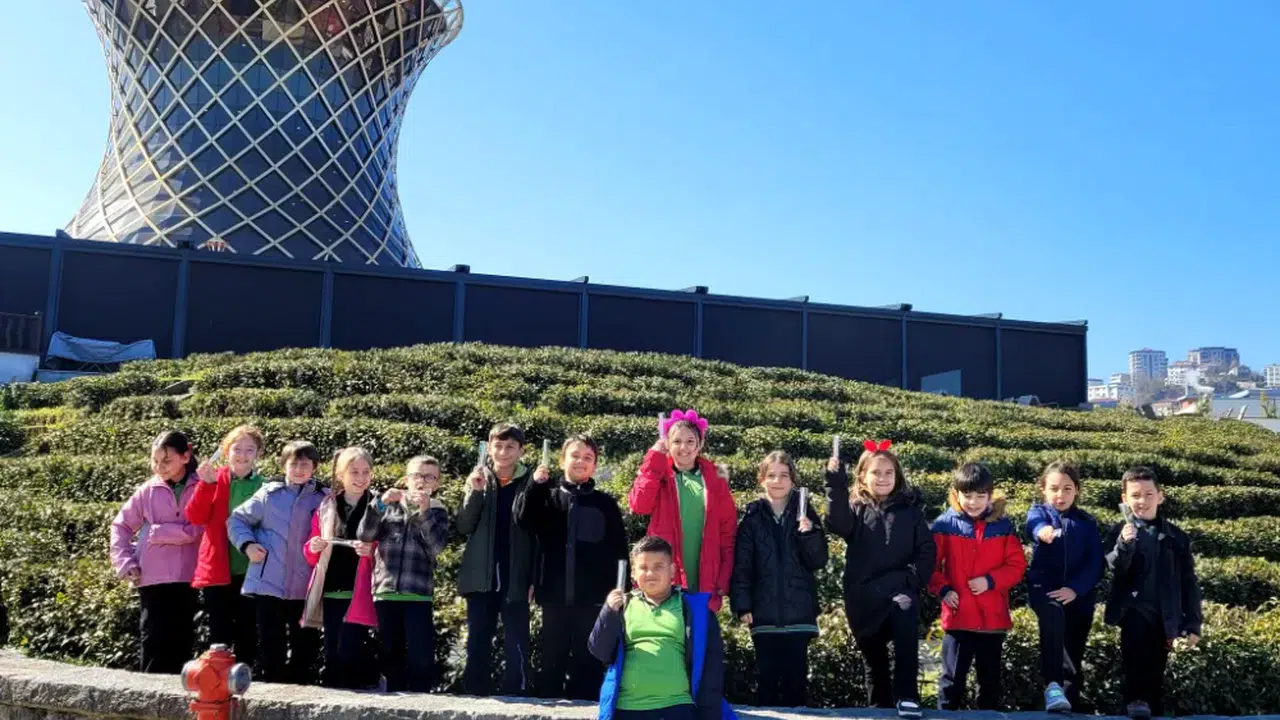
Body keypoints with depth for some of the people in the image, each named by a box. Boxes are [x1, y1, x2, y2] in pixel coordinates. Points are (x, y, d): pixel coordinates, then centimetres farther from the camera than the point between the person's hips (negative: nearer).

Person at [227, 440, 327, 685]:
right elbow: (237, 520, 9)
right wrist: (247, 544, -5)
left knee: (305, 649, 9)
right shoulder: (268, 494, 3)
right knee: (271, 648, 7)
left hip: (306, 588, 0)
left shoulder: (324, 499, 2)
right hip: (268, 585, 0)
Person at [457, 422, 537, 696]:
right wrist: (475, 492, -14)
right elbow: (464, 526, 1)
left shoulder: (529, 482, 0)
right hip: (481, 578, 2)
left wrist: (535, 579, -7)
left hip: (515, 579, -2)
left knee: (516, 646, -1)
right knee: (477, 645, 7)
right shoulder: (478, 478, 7)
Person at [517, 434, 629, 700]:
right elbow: (524, 521, -7)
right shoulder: (548, 497, 9)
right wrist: (536, 485, -15)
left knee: (589, 661, 3)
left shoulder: (606, 503, 7)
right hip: (555, 595, 1)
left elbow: (619, 549, 4)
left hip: (593, 596, -1)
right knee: (553, 659, 8)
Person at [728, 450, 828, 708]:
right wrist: (742, 604, -8)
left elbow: (819, 561, 1)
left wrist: (809, 534, -16)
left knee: (796, 675, 5)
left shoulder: (805, 513, 5)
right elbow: (741, 565, -1)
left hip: (799, 612, 0)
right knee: (767, 676, 4)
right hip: (764, 612, 0)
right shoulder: (752, 517, 3)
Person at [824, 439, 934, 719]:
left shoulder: (910, 510, 8)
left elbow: (926, 550, 4)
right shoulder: (856, 509, 7)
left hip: (900, 594, -1)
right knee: (874, 659, 10)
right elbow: (837, 523, -16)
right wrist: (836, 484, -26)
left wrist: (912, 580, -11)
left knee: (905, 618, -32)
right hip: (863, 600, 2)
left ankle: (907, 697, -27)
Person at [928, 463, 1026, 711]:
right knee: (952, 677, 4)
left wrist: (990, 581, -14)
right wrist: (942, 589, -14)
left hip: (993, 616, 2)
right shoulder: (944, 525, -4)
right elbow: (929, 564, -1)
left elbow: (1017, 565, 0)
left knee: (990, 677, 15)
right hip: (957, 616, -2)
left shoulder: (1003, 526, 1)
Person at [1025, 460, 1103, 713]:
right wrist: (1042, 530, -48)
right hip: (1044, 587, -3)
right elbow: (1034, 523, -22)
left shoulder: (1087, 522, 9)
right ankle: (1053, 685, -39)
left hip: (1079, 595, 3)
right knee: (1053, 615, -35)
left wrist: (1075, 588, -16)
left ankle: (1071, 703, 19)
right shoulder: (1039, 512, 4)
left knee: (1074, 654, 7)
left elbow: (1095, 563, 0)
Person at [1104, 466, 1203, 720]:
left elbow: (1189, 583, 12)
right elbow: (1116, 568, -14)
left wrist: (1193, 623, 7)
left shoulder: (1176, 537, 10)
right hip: (1134, 610, -3)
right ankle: (1136, 698, -32)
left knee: (1155, 677, 7)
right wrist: (1124, 545, -33)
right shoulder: (1120, 532, 3)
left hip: (1163, 616, 3)